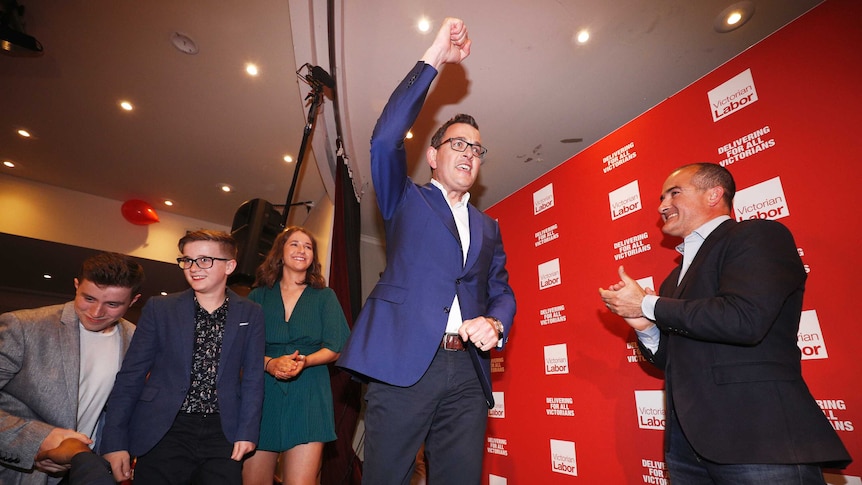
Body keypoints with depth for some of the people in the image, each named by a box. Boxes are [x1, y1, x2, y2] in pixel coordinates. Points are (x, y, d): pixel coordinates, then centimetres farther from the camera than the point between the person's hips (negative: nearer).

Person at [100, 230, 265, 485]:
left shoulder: (250, 315, 0)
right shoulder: (159, 308, 0)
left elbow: (252, 378, 1)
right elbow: (131, 374, 1)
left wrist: (247, 432, -6)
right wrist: (115, 440, -2)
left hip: (223, 433, 0)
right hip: (164, 430, 0)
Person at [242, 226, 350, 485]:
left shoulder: (324, 296, 10)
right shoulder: (258, 296, 12)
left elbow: (333, 349, 3)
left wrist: (304, 361, -16)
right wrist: (268, 363, -15)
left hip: (308, 396, -1)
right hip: (262, 394, 1)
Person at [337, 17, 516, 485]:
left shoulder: (488, 227, 21)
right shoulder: (406, 200, 10)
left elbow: (501, 291, 18)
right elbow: (385, 139, -7)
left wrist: (495, 323, -6)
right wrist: (434, 58, -6)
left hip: (468, 374, 4)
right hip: (403, 363, -3)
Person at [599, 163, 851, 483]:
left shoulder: (760, 235, -5)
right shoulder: (677, 275, 17)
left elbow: (745, 319, -23)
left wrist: (647, 305, -13)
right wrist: (645, 326, -2)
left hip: (758, 442, -7)